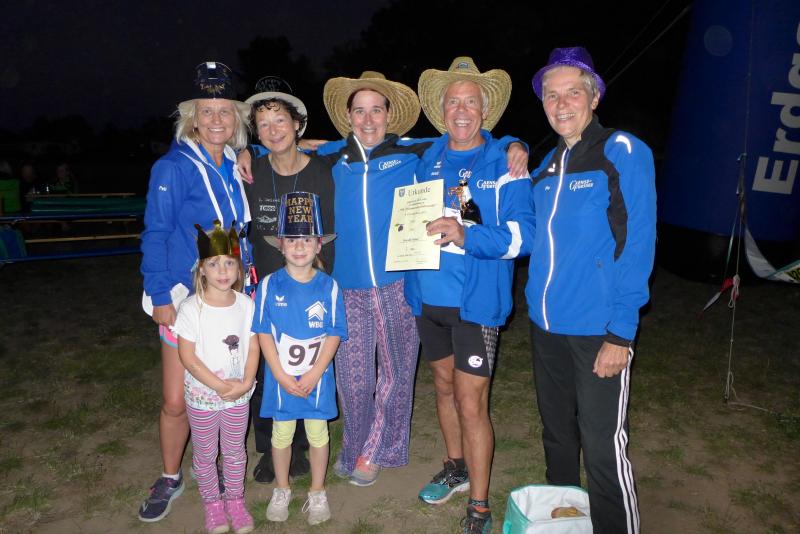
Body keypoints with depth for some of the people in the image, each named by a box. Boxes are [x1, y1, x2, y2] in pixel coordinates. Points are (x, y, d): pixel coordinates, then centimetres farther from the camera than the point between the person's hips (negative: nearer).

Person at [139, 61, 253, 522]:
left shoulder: (237, 167, 6)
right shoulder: (173, 168, -8)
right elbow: (155, 236, -8)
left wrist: (249, 271, 5)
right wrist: (160, 296, -12)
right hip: (188, 296, -4)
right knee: (177, 401, 2)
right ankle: (170, 479, 27)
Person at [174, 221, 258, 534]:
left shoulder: (246, 305, -7)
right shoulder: (191, 309, -17)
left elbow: (253, 347, -3)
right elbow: (187, 356, -16)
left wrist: (245, 383, -15)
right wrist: (220, 385, -20)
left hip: (238, 396, 2)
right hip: (202, 397, -2)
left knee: (235, 451, 18)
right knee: (205, 454, 16)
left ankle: (235, 500, 38)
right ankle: (212, 503, 38)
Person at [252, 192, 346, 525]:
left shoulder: (329, 287, -8)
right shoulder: (270, 286, -8)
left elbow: (334, 335, -7)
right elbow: (263, 333, -6)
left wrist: (314, 374, -14)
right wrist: (282, 375, -12)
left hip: (317, 379, 0)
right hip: (280, 379, 1)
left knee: (318, 434, 12)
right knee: (281, 435, 15)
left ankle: (317, 492, 32)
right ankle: (281, 491, 37)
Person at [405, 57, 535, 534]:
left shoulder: (504, 162, -7)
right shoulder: (427, 159, 9)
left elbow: (522, 233, -16)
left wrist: (466, 235, -29)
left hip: (476, 300, -5)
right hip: (428, 295, 6)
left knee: (471, 403, -1)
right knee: (444, 385, 19)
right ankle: (457, 469, 42)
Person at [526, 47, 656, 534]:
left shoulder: (623, 152, -8)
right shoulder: (547, 165, 11)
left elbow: (637, 245, -13)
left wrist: (621, 333, -17)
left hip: (598, 330, -6)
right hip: (546, 324, 6)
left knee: (602, 447, 2)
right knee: (556, 434, 19)